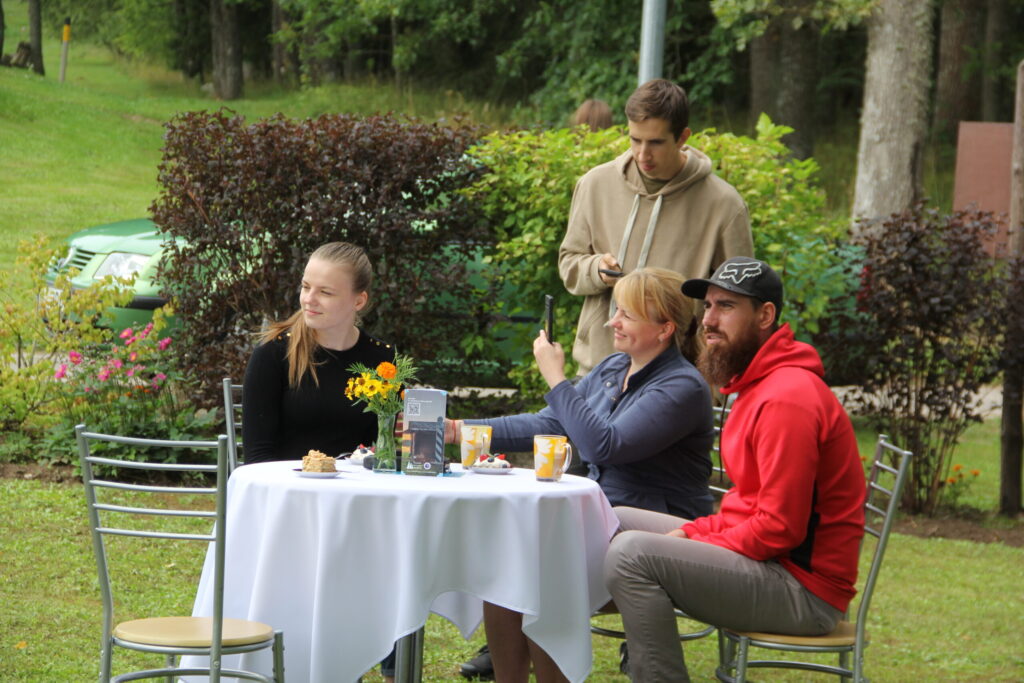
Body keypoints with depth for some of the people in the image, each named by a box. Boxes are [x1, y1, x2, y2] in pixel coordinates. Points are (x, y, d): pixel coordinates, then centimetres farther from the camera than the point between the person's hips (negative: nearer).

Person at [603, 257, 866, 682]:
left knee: (632, 552, -25)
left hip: (803, 592, -11)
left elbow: (779, 527, -22)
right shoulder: (758, 384, 17)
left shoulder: (787, 399, -18)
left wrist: (693, 544, -13)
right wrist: (691, 533, 4)